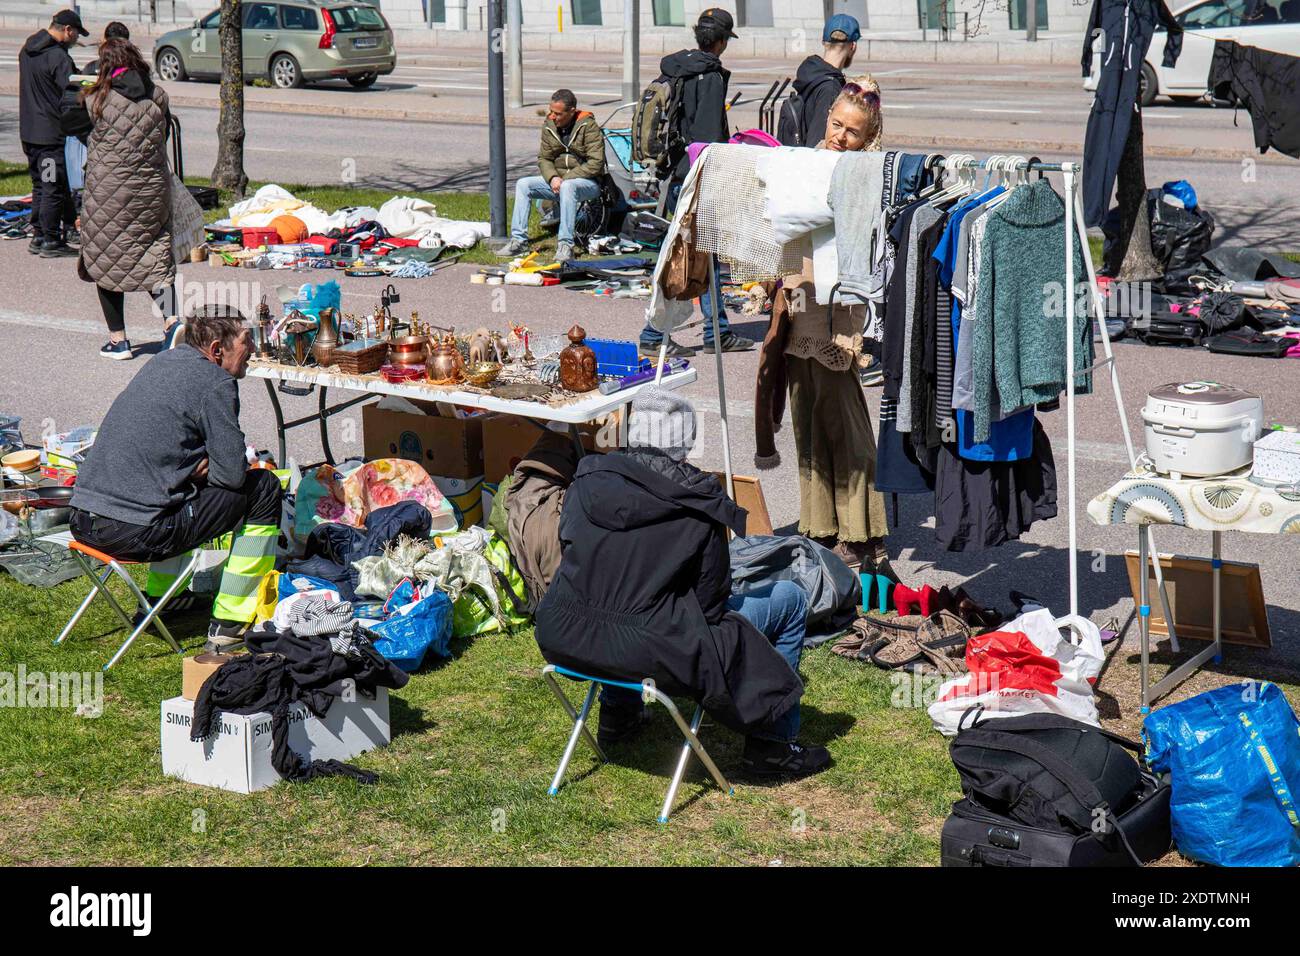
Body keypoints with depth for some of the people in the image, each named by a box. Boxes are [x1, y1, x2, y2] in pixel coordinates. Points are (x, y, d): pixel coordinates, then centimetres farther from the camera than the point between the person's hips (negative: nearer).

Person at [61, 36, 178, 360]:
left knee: (106, 260, 9)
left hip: (107, 193, -3)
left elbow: (68, 124, 6)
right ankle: (171, 318, -10)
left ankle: (118, 339, 11)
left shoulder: (96, 100, -10)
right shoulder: (157, 98, 0)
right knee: (155, 256, 11)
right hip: (153, 188, 3)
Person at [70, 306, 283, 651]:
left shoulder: (162, 361, 17)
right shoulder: (216, 383, -8)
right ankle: (229, 625, 6)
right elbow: (233, 473, -10)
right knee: (264, 488, 3)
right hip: (135, 531, -9)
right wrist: (202, 467, 9)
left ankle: (156, 600, 34)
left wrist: (197, 466, 9)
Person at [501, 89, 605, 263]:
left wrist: (566, 178, -20)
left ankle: (565, 244, -36)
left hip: (588, 182, -6)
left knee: (567, 187, -38)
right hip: (558, 179, 6)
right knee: (523, 185, -11)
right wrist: (553, 177, -11)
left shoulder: (588, 126, -14)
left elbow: (595, 164, -18)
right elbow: (543, 158, 10)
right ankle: (519, 240, -13)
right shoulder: (549, 125, 3)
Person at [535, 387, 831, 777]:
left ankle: (618, 714, 48)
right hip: (648, 652, -6)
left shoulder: (588, 479, 3)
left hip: (564, 641, 6)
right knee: (790, 601, 12)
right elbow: (711, 601, -5)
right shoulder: (698, 503, -9)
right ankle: (773, 745, 21)